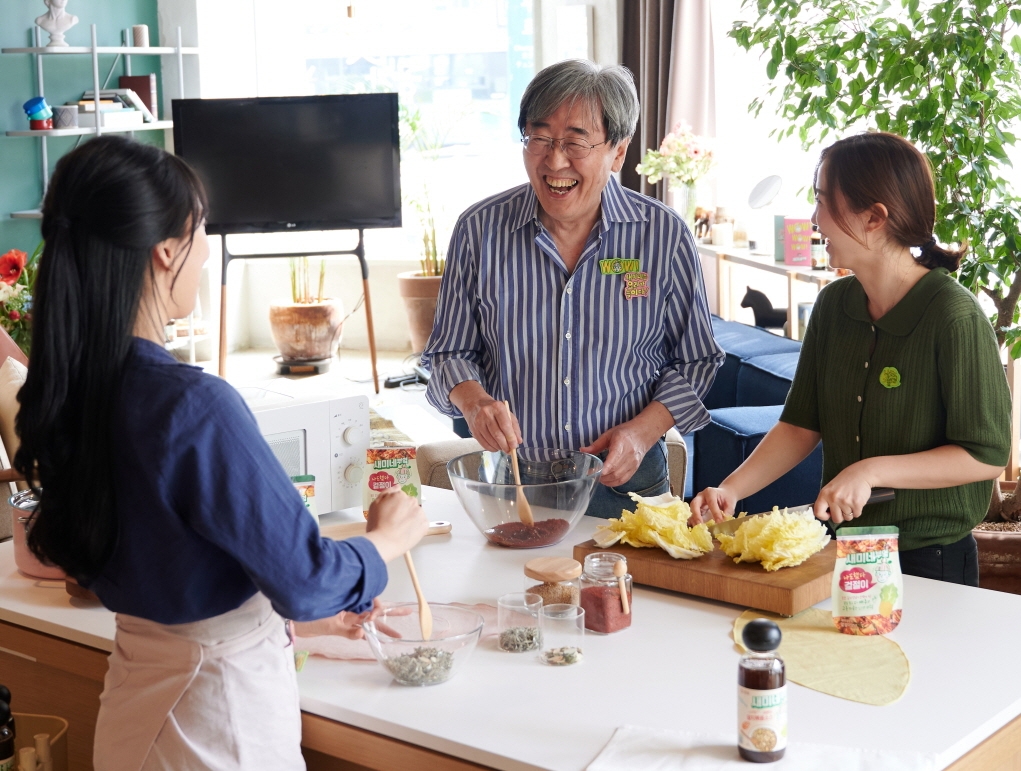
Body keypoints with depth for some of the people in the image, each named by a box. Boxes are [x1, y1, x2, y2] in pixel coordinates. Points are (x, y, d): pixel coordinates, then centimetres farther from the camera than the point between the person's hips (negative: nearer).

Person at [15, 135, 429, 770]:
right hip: (223, 708, -7)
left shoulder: (60, 394, -3)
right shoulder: (195, 407, -28)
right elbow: (305, 581, -21)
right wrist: (391, 537, -1)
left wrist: (301, 607, 14)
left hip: (134, 693, 7)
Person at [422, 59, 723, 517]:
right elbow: (450, 352, 9)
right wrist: (473, 401, -12)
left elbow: (693, 361, 7)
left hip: (625, 483, 0)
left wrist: (641, 432, -9)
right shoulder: (479, 231, 0)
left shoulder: (664, 235, -2)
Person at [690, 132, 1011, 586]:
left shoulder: (954, 317, -18)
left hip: (929, 563, -6)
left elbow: (987, 455, -18)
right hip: (839, 550, 6)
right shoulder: (834, 304, 2)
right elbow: (802, 425, 5)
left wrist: (871, 471, -23)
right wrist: (731, 489, -8)